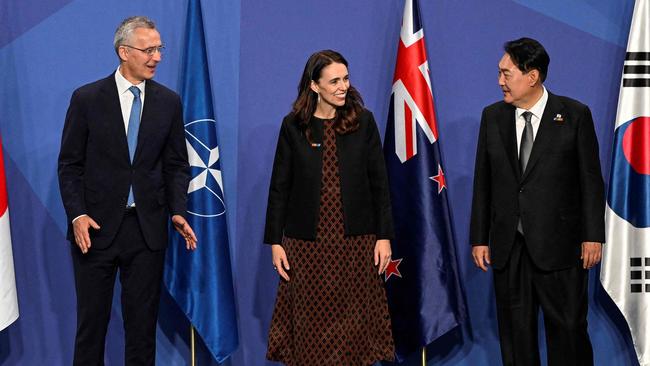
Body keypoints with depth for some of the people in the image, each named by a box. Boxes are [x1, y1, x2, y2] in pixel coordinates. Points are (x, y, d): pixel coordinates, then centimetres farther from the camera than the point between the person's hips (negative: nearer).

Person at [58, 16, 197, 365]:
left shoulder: (169, 102, 4)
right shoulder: (87, 98, -3)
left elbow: (177, 165, 8)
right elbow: (69, 165, -1)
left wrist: (177, 211, -7)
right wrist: (78, 215, -12)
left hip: (147, 228, 2)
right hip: (96, 226, -2)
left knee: (143, 320, 9)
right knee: (91, 319, 8)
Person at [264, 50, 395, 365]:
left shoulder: (363, 121, 2)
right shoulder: (293, 125, 1)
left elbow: (379, 182, 3)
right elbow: (279, 187, 3)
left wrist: (384, 236, -1)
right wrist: (275, 242, 0)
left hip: (356, 242, 0)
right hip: (306, 244, 0)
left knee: (353, 319, 7)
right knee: (309, 321, 6)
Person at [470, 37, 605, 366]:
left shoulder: (575, 114, -3)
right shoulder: (493, 116, 6)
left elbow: (591, 180, -2)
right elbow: (483, 182, 8)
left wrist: (593, 236, -5)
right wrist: (479, 238, 6)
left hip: (558, 243, -3)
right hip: (507, 246, 3)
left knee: (568, 328, 3)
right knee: (515, 331, 9)